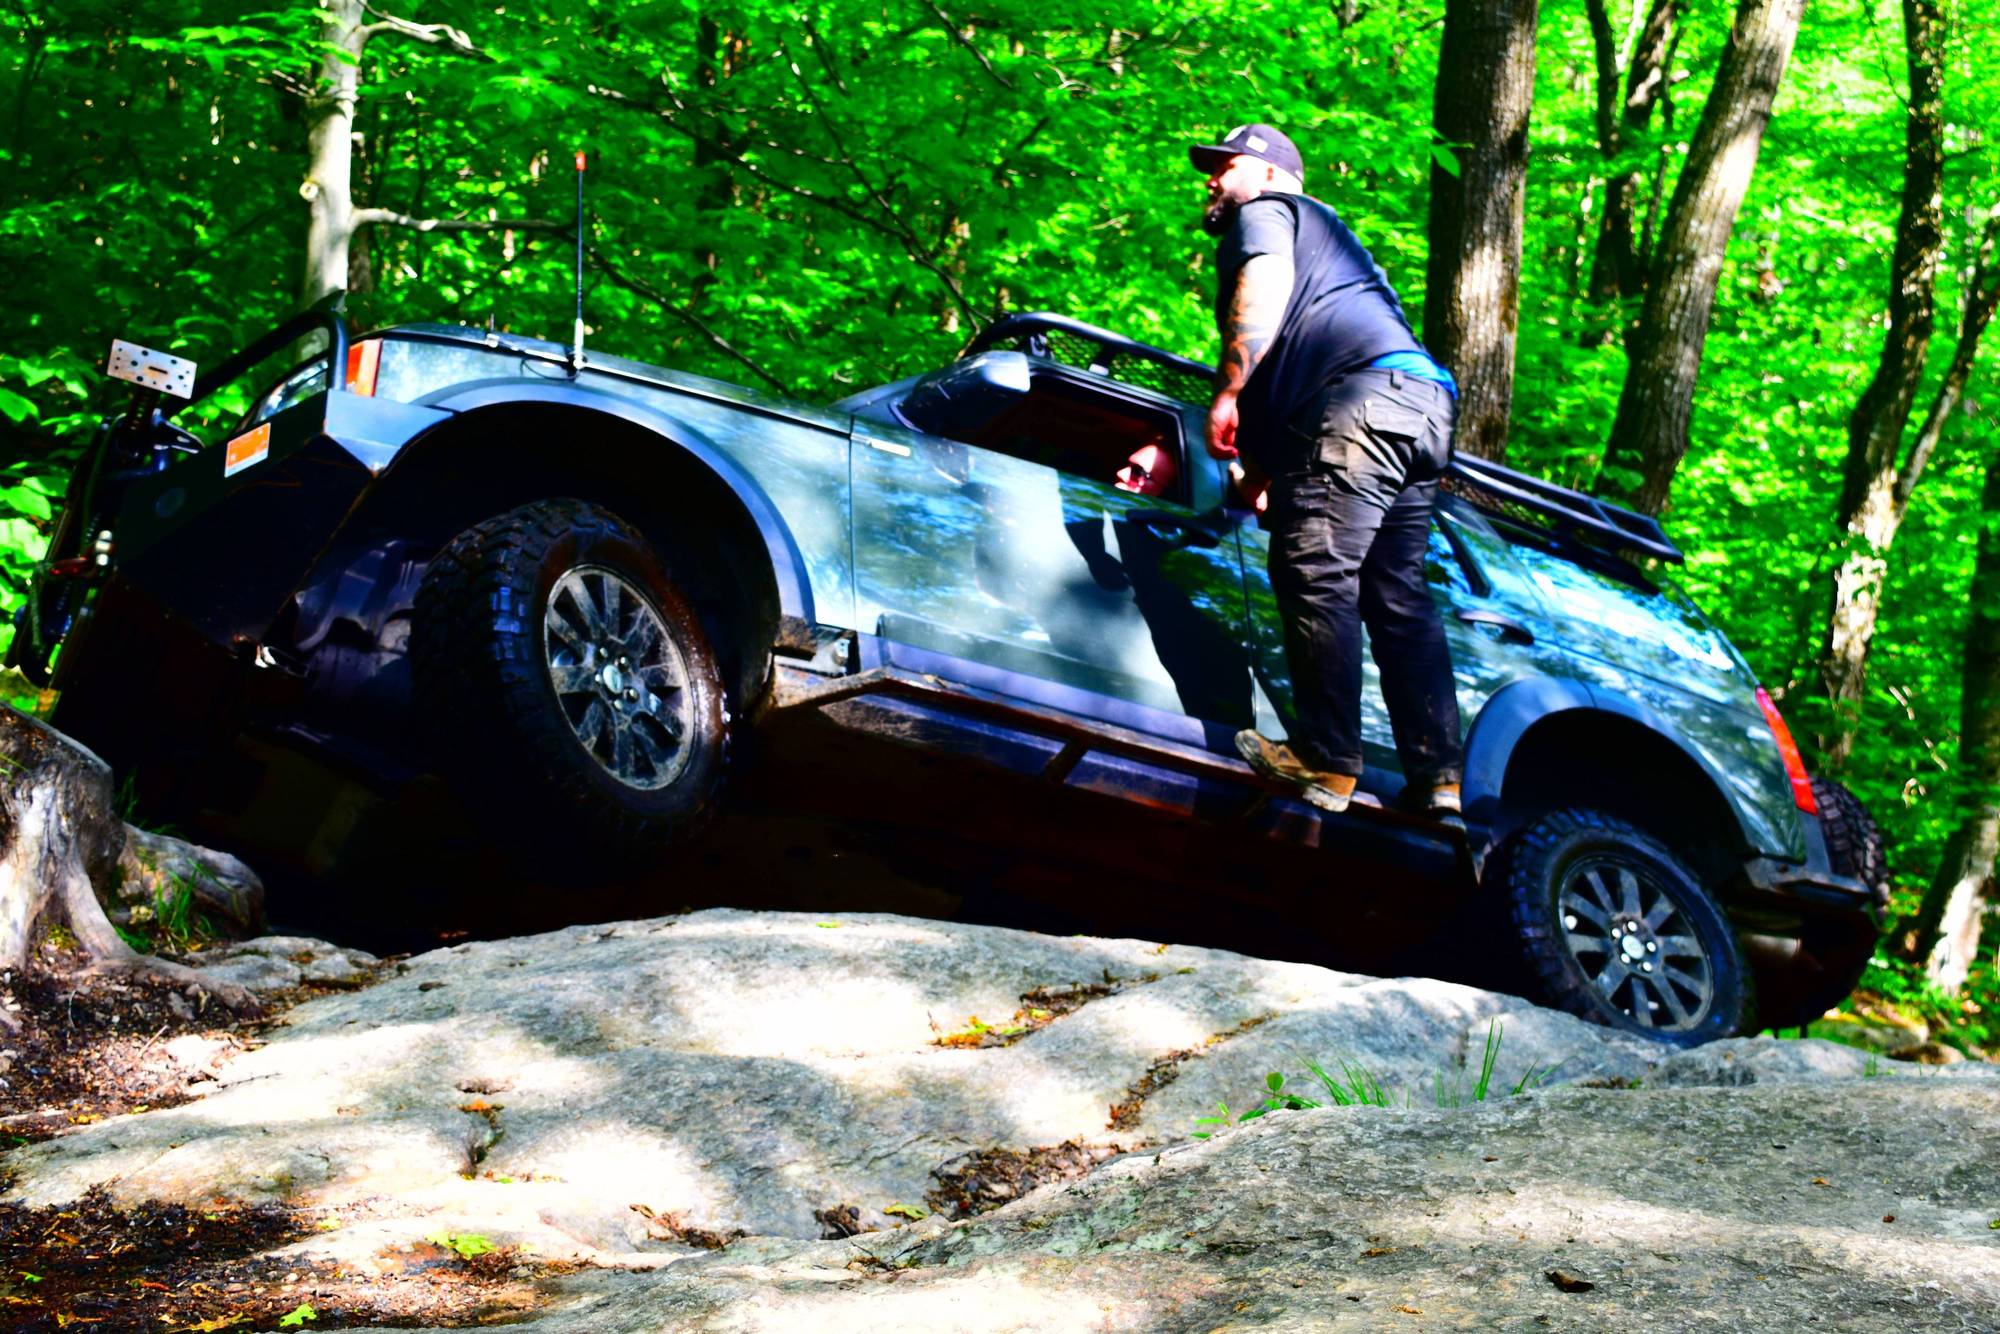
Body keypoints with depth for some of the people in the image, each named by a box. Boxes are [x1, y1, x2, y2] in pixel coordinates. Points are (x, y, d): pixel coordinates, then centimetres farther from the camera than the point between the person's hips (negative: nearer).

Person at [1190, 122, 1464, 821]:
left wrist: (1226, 393, -12)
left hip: (1363, 396, -9)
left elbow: (1265, 287, -10)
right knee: (1397, 594, 7)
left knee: (1317, 576, -11)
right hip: (1423, 405, 9)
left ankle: (1325, 763, -16)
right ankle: (1437, 777, 2)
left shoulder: (1263, 212, 15)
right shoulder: (1323, 230, 42)